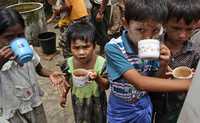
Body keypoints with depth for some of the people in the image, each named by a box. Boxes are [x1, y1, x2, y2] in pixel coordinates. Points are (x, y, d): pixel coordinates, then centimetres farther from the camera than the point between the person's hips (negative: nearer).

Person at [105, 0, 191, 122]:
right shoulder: (113, 48, -28)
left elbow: (156, 80, -1)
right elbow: (139, 82, -35)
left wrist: (163, 65, -23)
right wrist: (188, 83, -37)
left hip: (144, 106, 3)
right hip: (121, 110, -3)